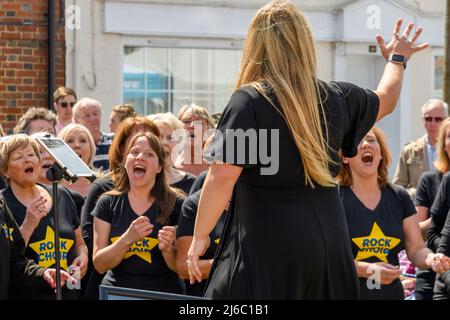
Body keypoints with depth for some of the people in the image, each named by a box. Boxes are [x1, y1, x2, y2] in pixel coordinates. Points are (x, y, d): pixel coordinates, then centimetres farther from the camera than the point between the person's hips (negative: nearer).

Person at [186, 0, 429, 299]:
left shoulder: (249, 101, -11)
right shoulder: (336, 97, 6)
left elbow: (222, 176, -17)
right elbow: (386, 100, 27)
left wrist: (200, 236, -6)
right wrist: (397, 59, 46)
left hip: (268, 247, -6)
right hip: (330, 239, 6)